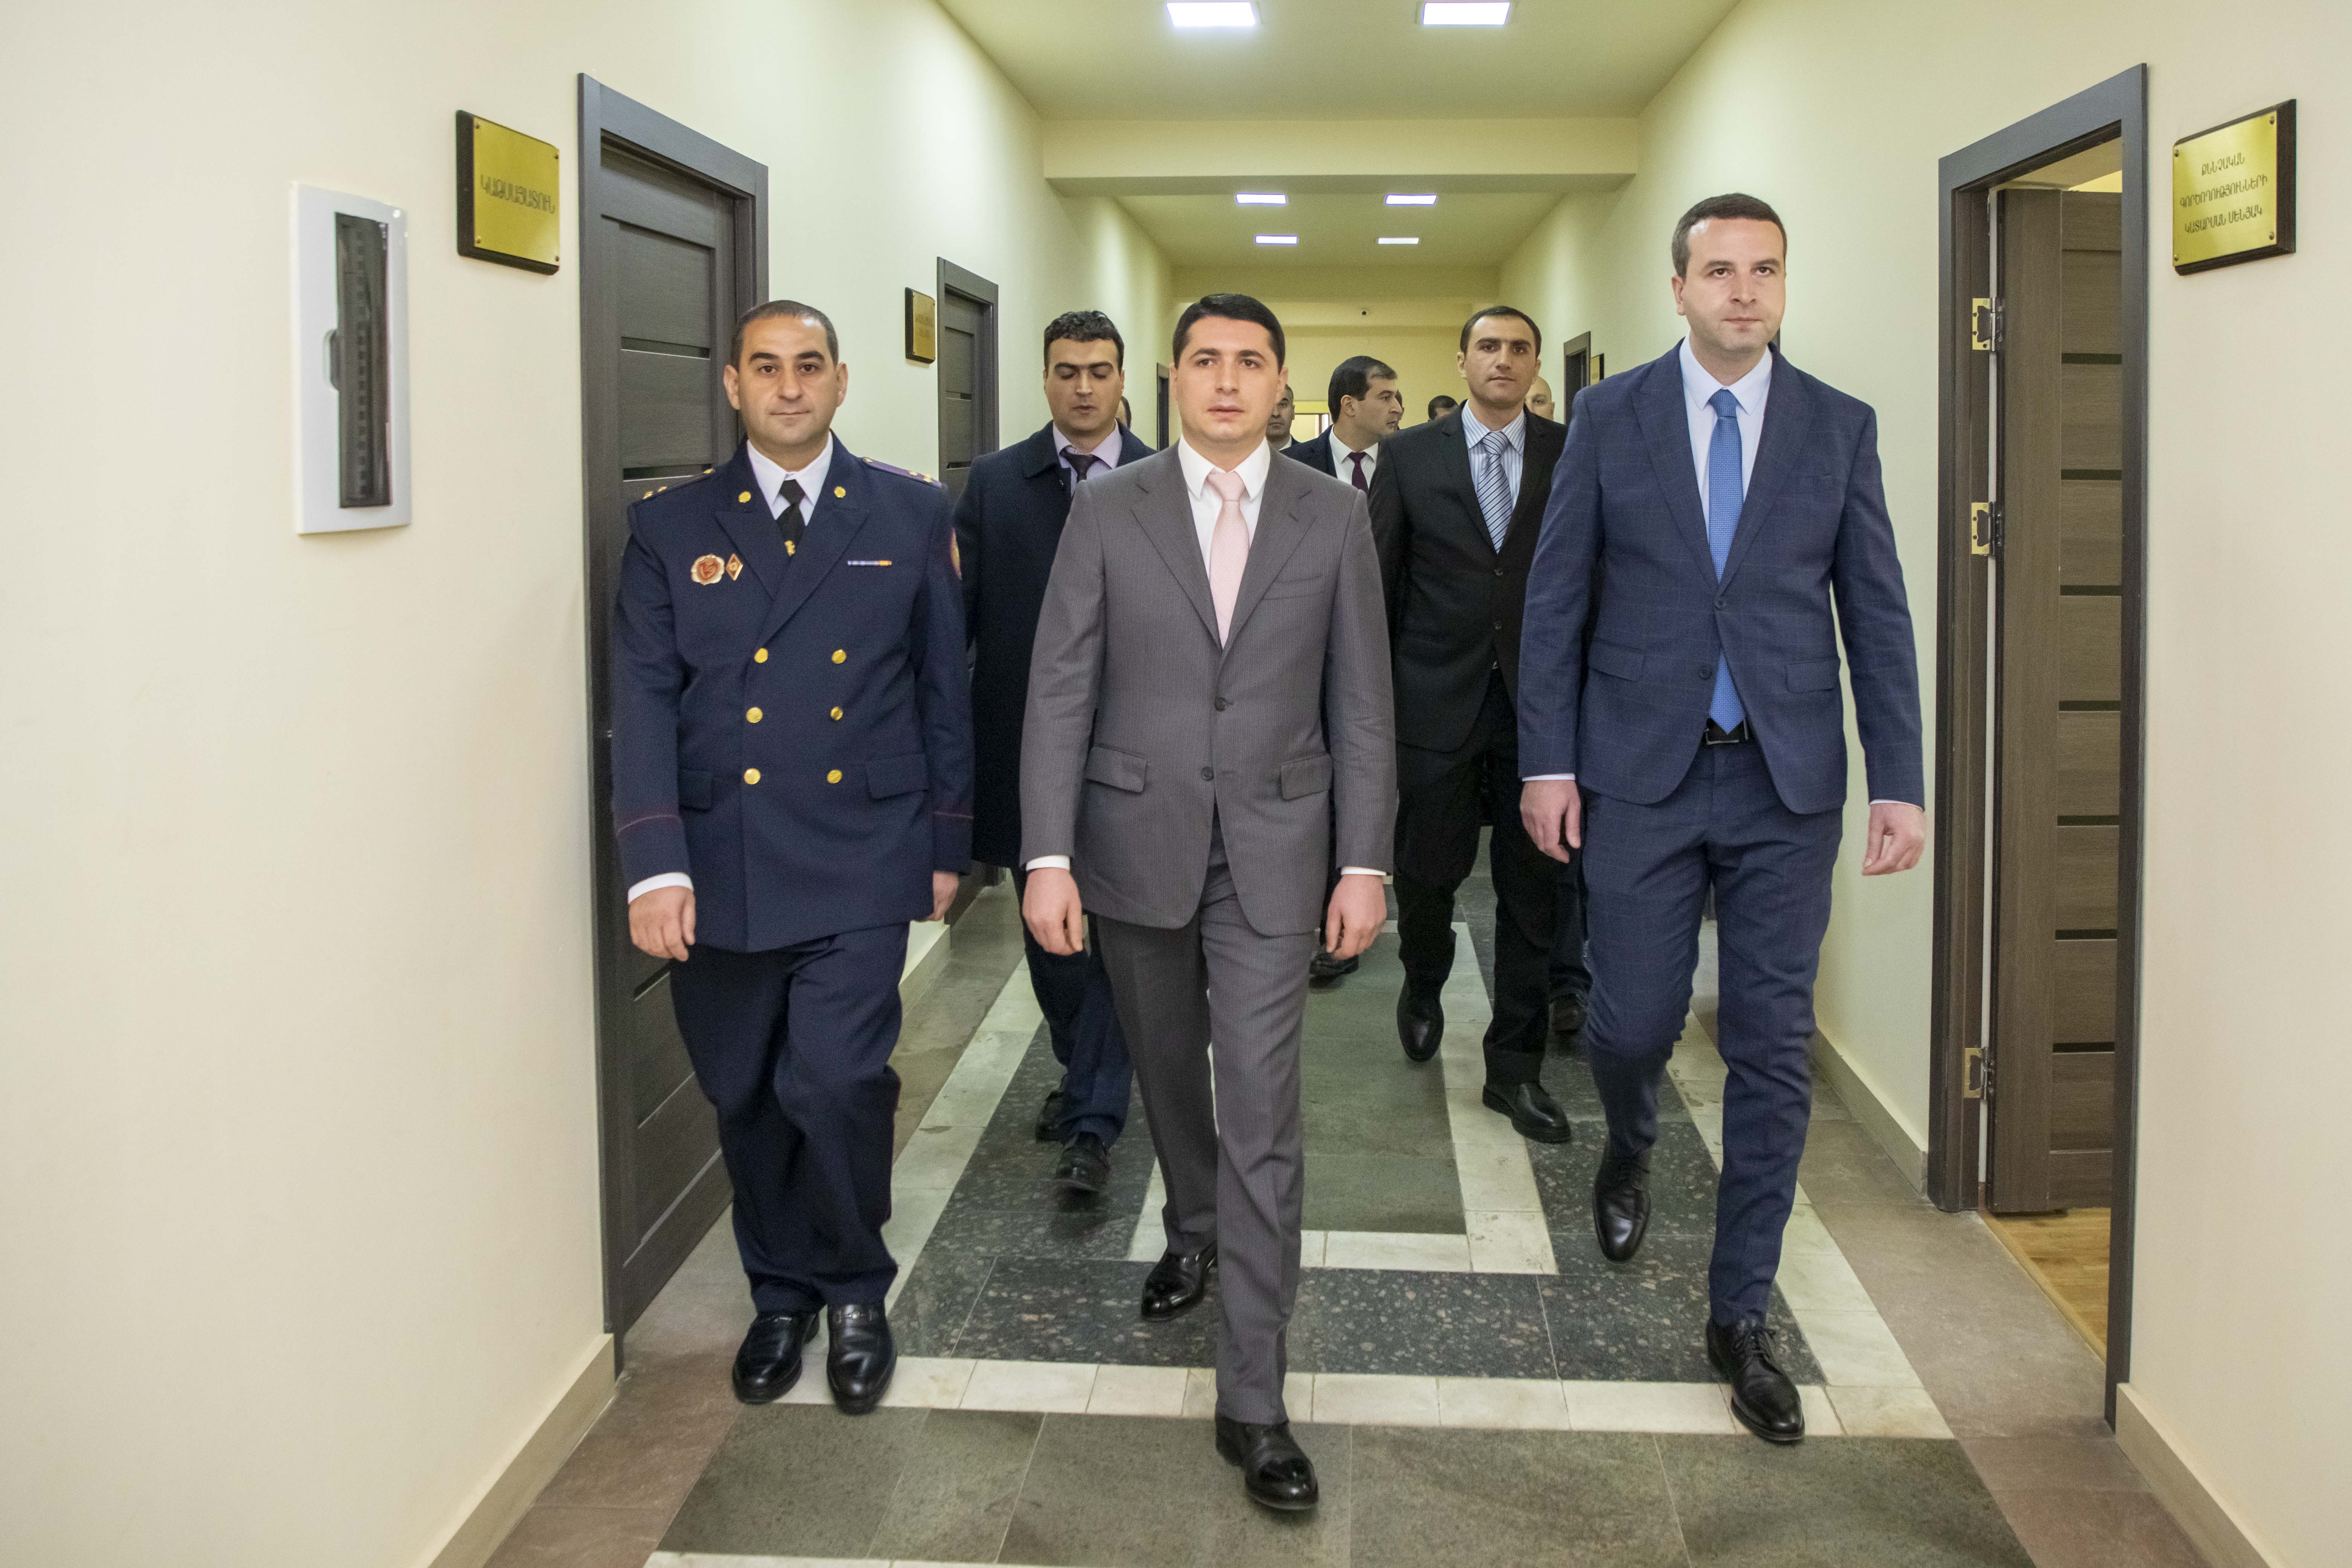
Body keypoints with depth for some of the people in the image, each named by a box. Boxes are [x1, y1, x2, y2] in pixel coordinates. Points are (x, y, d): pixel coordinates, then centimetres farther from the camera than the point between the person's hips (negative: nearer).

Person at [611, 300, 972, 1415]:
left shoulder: (911, 516, 6)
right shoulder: (670, 529, 6)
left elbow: (944, 689, 8)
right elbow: (643, 702, -1)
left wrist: (947, 844, 8)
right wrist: (655, 863, -11)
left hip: (857, 862, -2)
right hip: (717, 869, 2)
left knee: (837, 1082, -13)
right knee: (746, 1099, 10)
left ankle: (854, 1290, 12)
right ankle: (780, 1293, 32)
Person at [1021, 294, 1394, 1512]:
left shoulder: (1332, 516, 1)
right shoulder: (1107, 512, 0)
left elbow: (1361, 699, 2)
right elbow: (1060, 692, -3)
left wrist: (1365, 862, -2)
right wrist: (1048, 856, -10)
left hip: (1270, 850, -1)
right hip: (1136, 841, 1)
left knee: (1262, 1117, -6)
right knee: (1168, 1073, 19)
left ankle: (1253, 1399, 0)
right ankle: (1193, 1227, 50)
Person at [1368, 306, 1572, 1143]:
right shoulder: (1411, 455, 3)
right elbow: (1375, 579, 5)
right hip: (1438, 698, 0)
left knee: (1532, 887, 5)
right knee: (1427, 868, 5)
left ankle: (1515, 1067, 17)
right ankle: (1423, 986, 38)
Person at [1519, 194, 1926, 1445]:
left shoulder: (1839, 427, 4)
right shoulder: (1611, 416, 2)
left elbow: (1877, 614, 4)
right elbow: (1556, 595, 2)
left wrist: (1900, 781, -2)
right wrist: (1548, 759, -3)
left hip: (1787, 784, 1)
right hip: (1643, 775, -1)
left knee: (1771, 1049, 3)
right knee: (1634, 1021, 4)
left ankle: (1740, 1315, 16)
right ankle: (1629, 1150, 42)